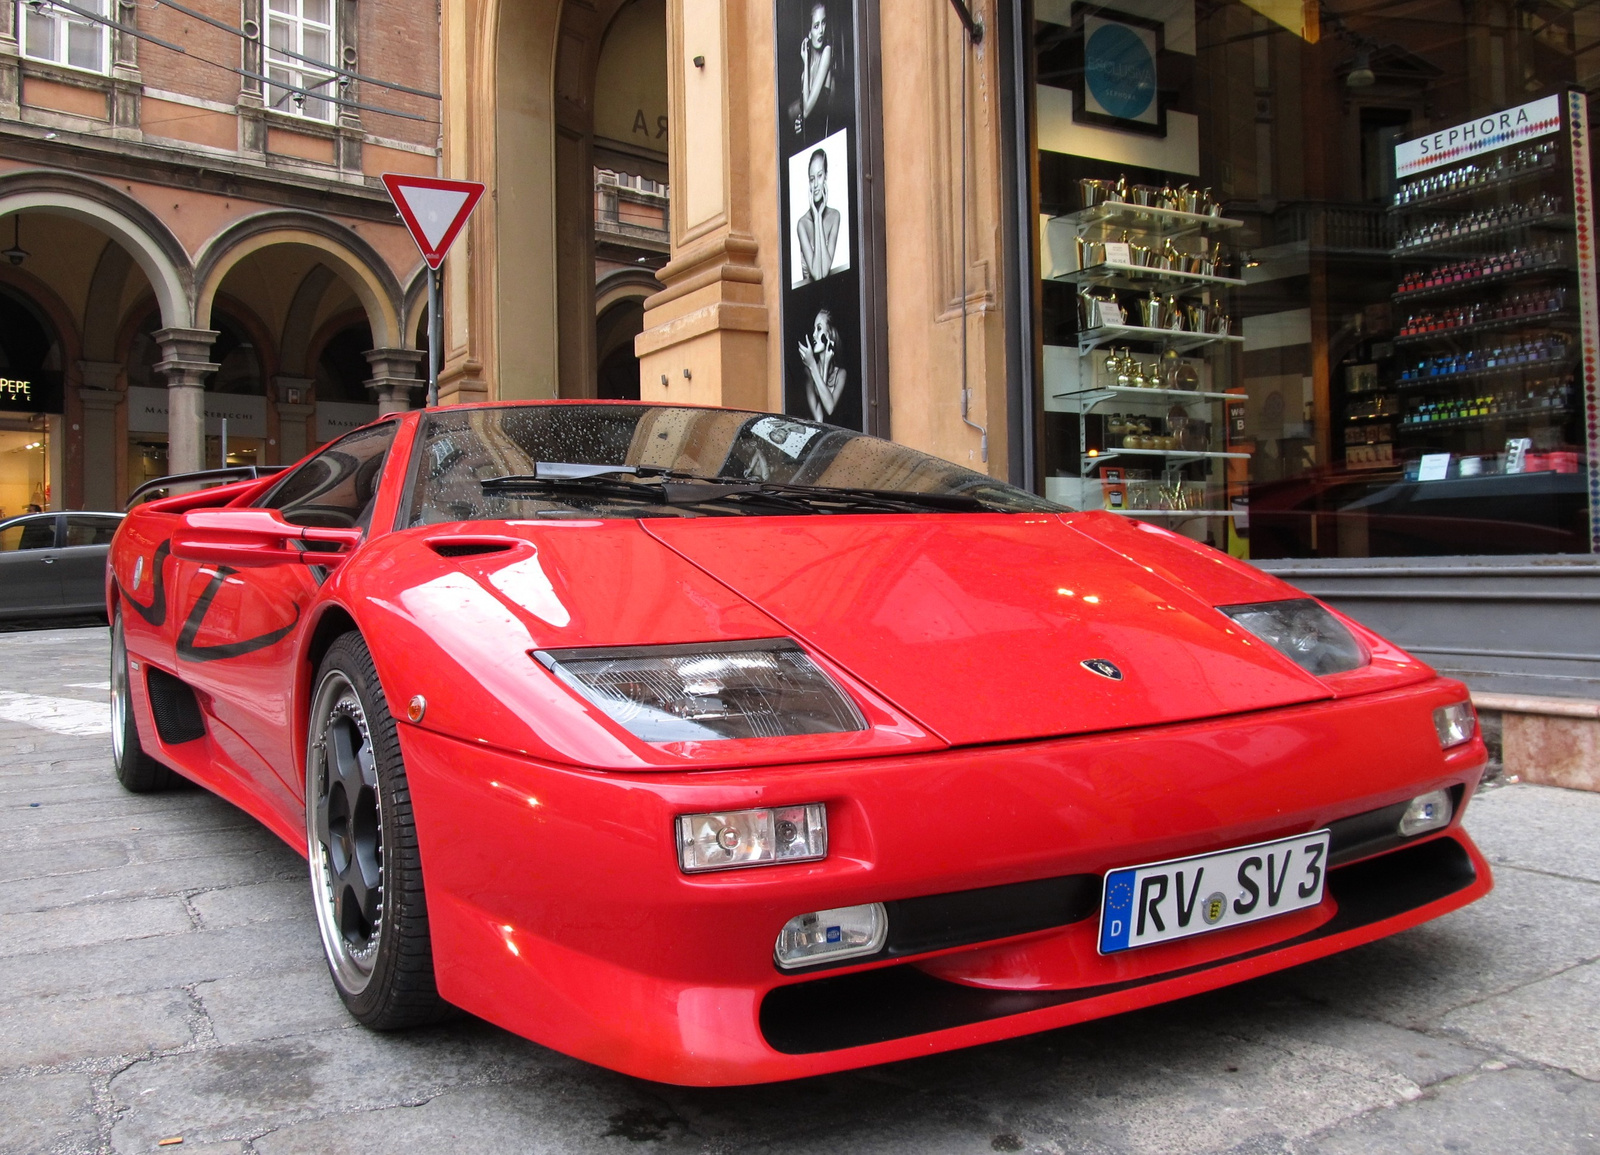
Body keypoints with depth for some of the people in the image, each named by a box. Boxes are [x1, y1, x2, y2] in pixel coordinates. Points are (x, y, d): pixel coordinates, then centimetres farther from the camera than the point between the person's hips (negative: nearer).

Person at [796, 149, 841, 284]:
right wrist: (816, 218, -13)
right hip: (808, 286, -1)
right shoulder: (802, 223, -8)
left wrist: (820, 217, -10)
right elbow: (816, 273, -17)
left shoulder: (834, 216, -2)